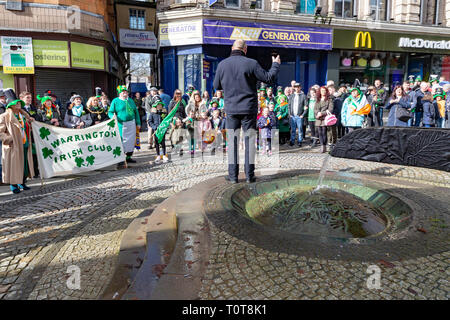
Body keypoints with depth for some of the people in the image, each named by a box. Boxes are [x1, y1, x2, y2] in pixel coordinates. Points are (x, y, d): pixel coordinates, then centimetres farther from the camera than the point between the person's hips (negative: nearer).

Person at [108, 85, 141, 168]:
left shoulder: (131, 101, 16)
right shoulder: (115, 101, 3)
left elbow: (136, 112, 18)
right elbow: (110, 112, 0)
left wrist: (138, 123, 13)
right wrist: (113, 116, -23)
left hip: (131, 124, 5)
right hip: (121, 124, -5)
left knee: (131, 141, 9)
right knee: (121, 142, -8)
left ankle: (128, 157, 24)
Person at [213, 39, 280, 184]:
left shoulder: (222, 64, 2)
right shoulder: (251, 63, -7)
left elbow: (216, 86, 11)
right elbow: (268, 78, -1)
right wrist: (275, 64, 16)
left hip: (231, 109, 2)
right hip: (249, 108, -2)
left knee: (232, 141, 8)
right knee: (249, 140, 5)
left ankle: (233, 175, 10)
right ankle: (249, 175, 9)